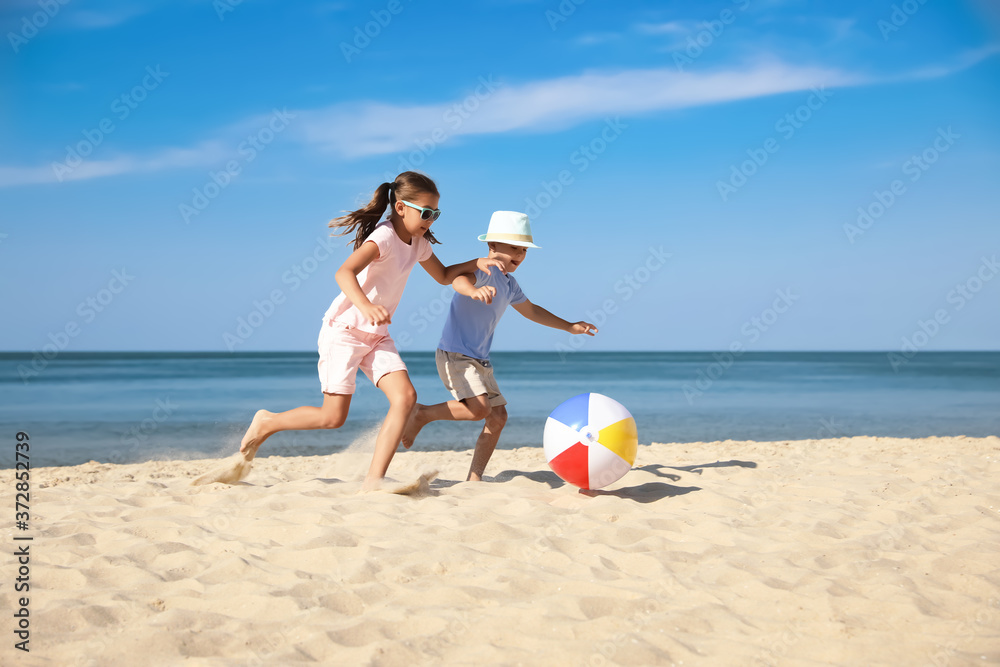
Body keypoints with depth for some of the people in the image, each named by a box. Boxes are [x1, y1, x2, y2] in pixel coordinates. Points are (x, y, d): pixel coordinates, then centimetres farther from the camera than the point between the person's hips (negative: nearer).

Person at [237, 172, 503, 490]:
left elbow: (443, 276, 24)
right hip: (343, 331, -8)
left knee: (405, 396, -13)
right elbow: (344, 273, -38)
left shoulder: (418, 244, 6)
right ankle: (266, 422, 19)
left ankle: (374, 479, -10)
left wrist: (477, 263, 8)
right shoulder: (383, 237, -21)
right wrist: (365, 306, -56)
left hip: (376, 336, 8)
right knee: (333, 417, -7)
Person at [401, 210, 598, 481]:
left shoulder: (509, 284, 14)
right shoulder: (483, 270, -14)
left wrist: (569, 326, 31)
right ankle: (421, 414, -2)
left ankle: (474, 480, 13)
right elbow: (459, 279, -39)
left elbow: (531, 310, 33)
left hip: (479, 360, 10)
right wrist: (474, 290, -63)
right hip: (454, 354, -10)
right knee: (479, 408, -25)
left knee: (498, 416, 7)